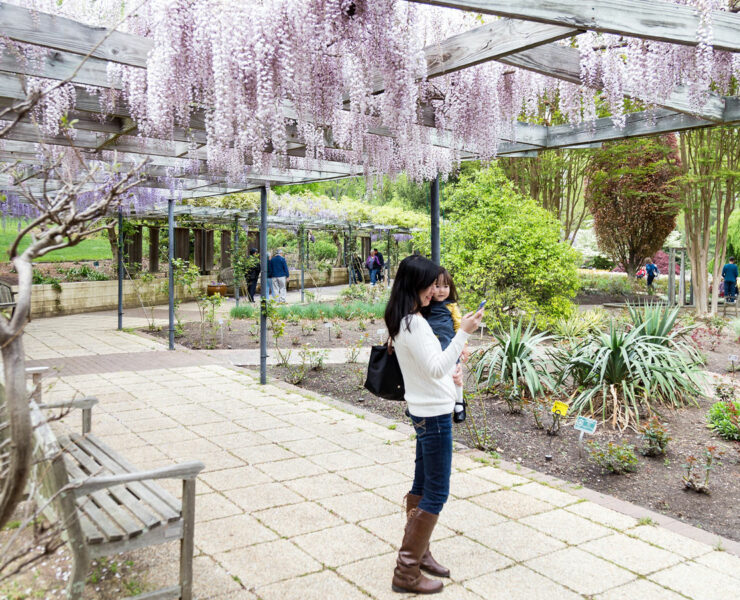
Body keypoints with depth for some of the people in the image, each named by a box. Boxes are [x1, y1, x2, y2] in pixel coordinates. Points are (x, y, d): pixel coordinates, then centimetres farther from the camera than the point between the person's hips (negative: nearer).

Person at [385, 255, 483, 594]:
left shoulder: (404, 320, 9)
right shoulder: (413, 324, -22)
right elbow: (436, 368, -27)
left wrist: (447, 372, 12)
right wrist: (463, 333, -30)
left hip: (426, 411, 10)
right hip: (434, 414, -10)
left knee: (422, 486, 18)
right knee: (436, 493, -1)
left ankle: (418, 552, 31)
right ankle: (407, 571, 7)